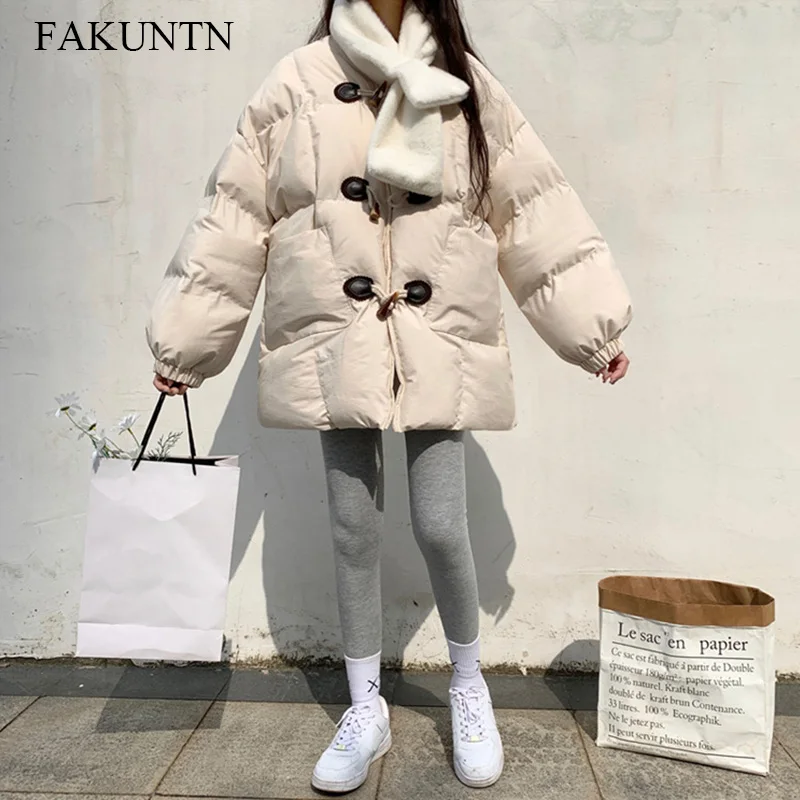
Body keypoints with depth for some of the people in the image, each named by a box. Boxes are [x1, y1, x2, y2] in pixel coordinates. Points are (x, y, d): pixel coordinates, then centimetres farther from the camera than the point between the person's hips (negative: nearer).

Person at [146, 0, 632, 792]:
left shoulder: (467, 86, 7)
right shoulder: (296, 84, 4)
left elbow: (535, 213, 5)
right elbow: (234, 218, 4)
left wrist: (594, 329, 1)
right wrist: (186, 341, 5)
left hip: (439, 348, 0)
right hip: (335, 346, 1)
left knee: (440, 528, -1)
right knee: (353, 530, 8)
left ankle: (468, 685, 29)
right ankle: (365, 708, 29)